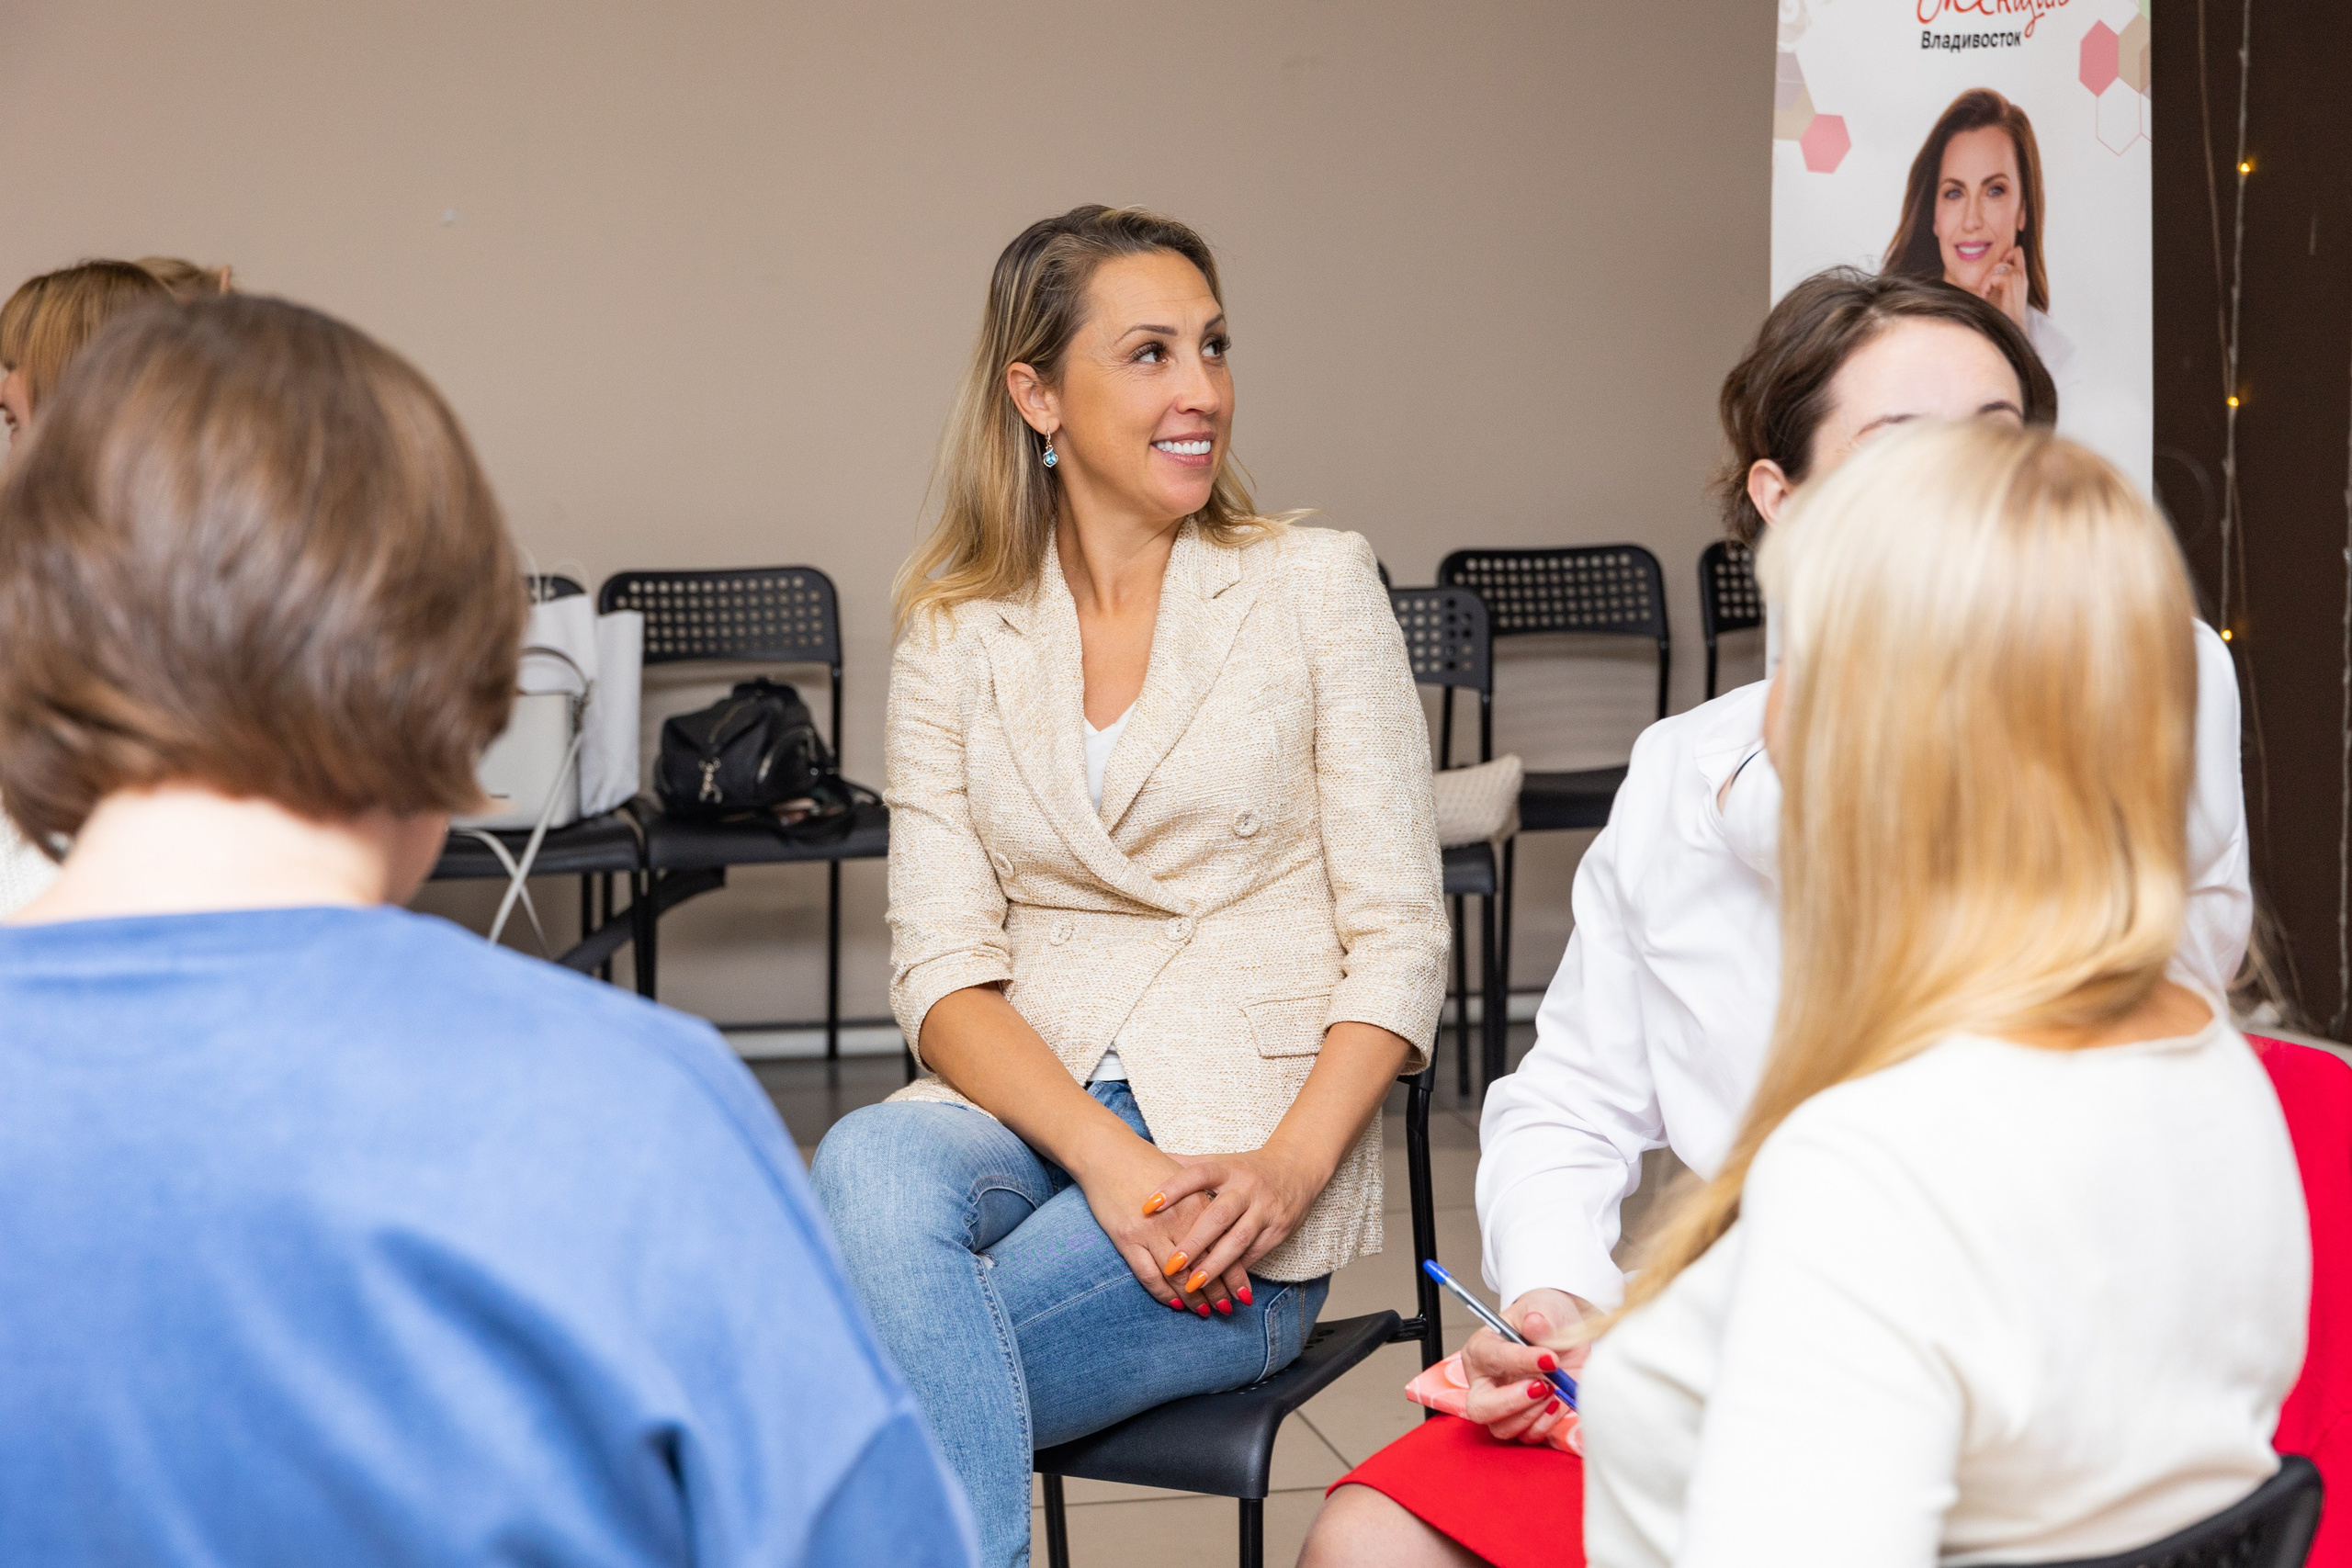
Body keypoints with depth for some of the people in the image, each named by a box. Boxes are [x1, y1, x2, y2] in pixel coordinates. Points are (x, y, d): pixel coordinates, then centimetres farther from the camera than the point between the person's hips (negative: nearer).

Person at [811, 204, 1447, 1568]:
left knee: (890, 1366, -27)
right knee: (870, 1165, -33)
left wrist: (1281, 1175, -17)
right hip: (1025, 1120, 3)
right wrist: (1106, 1157, -18)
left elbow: (1400, 941, 0)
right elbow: (944, 969, 1)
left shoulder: (1317, 584, 4)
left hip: (1244, 1174, -2)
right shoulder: (955, 639, 10)